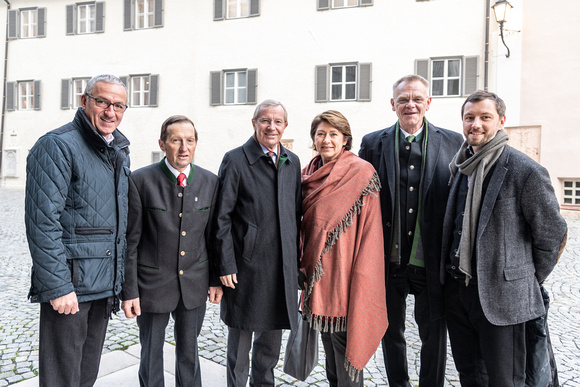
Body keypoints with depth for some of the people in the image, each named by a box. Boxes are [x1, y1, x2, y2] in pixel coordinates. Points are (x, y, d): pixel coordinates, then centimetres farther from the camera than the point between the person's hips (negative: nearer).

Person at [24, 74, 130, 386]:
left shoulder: (119, 151, 12)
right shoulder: (57, 146, -12)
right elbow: (42, 222, -18)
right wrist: (58, 286, -20)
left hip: (105, 286, 7)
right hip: (69, 285, -7)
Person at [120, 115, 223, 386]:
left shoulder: (209, 181, -1)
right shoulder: (140, 181, -11)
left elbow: (213, 235, 4)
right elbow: (130, 241, -8)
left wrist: (216, 279, 5)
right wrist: (129, 290, -8)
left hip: (195, 284, 3)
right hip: (153, 283, -2)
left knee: (189, 351, 19)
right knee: (151, 353, 16)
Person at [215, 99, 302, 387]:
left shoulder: (292, 162, 10)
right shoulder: (235, 160, -6)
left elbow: (296, 214, 13)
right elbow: (222, 217, -8)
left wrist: (297, 259, 10)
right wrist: (226, 265, -11)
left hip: (283, 266, 5)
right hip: (247, 265, -4)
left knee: (272, 336, 18)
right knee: (241, 337, 9)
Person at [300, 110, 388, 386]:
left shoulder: (361, 172, -10)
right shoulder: (309, 174, 8)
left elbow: (369, 229, -12)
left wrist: (361, 277, -16)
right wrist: (304, 263, 11)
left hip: (345, 274, -6)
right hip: (318, 273, 6)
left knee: (344, 342, 3)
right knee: (329, 347, 20)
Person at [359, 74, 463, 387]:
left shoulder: (453, 143, 0)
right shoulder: (373, 143, 1)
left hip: (431, 262, -1)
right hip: (389, 259, 1)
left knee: (434, 334, 14)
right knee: (391, 331, 18)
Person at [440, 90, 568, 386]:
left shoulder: (526, 171, -13)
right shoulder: (460, 167, 7)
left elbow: (552, 236, -6)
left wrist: (527, 283, 2)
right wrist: (451, 276, 13)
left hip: (501, 297, -6)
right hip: (456, 289, 6)